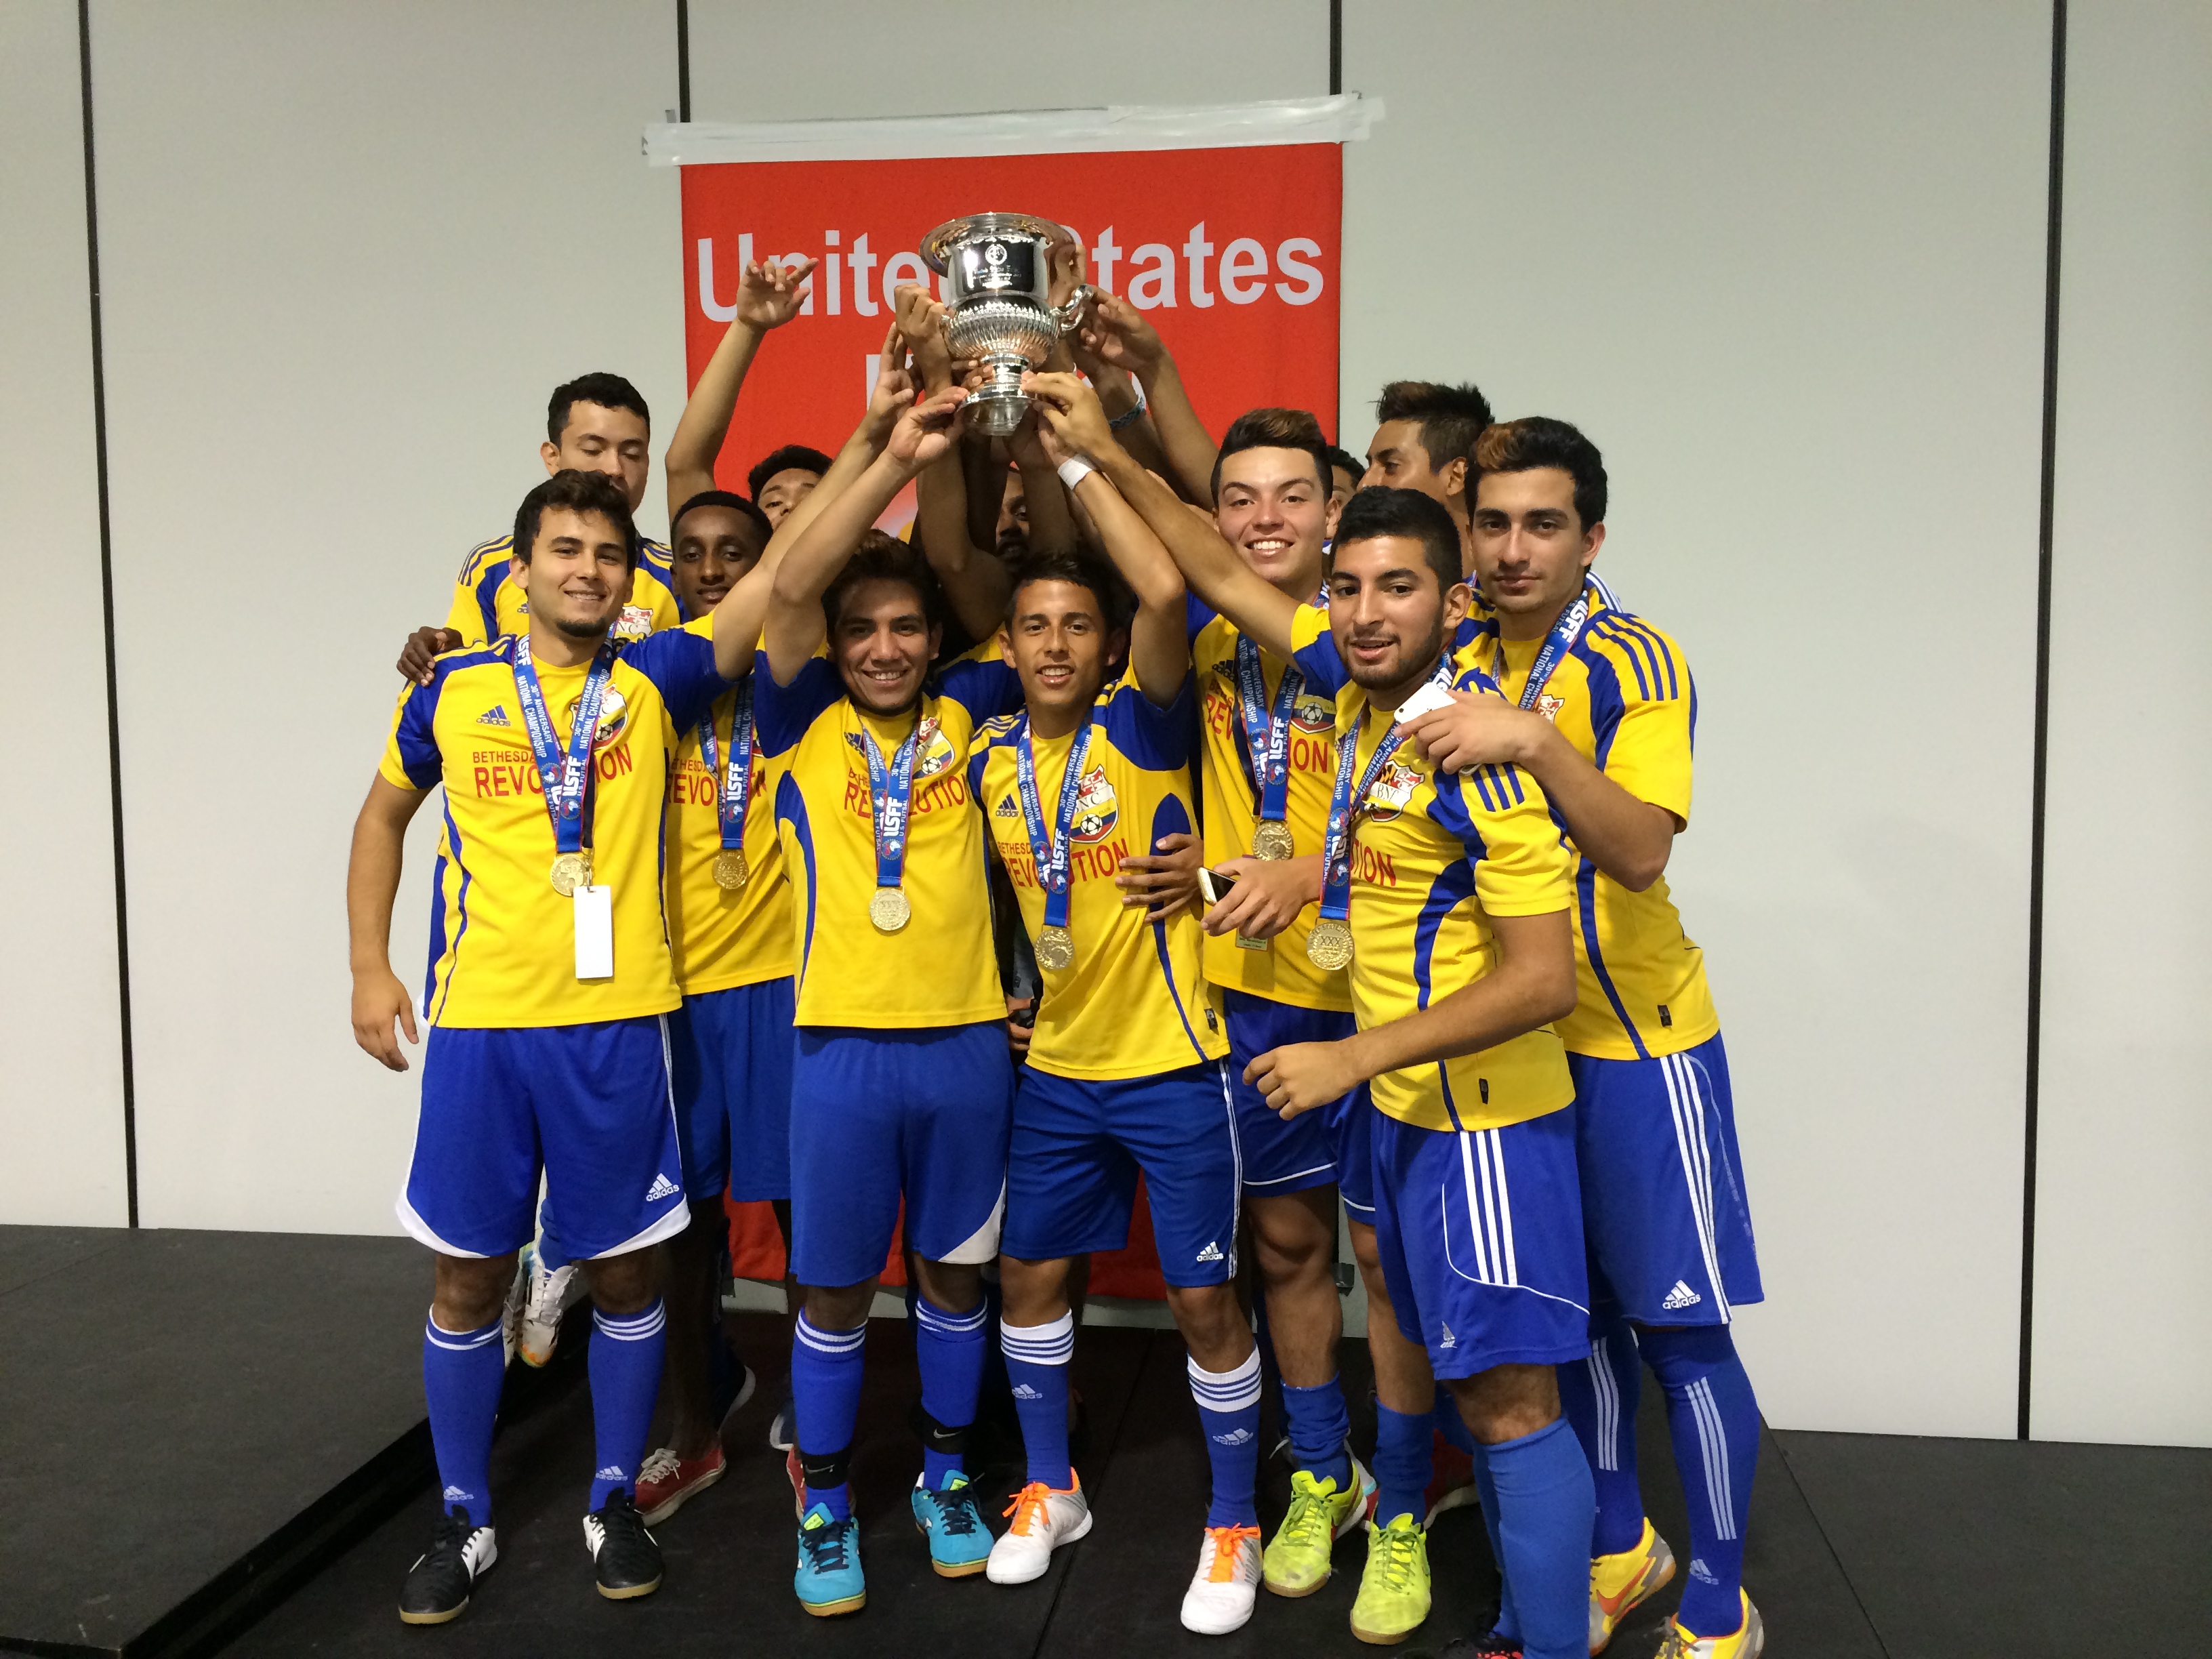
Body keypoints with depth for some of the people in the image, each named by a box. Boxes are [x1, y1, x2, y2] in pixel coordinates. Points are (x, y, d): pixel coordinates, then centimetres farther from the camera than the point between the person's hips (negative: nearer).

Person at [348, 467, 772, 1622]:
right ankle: (464, 1522, 27)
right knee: (469, 1277, 9)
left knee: (623, 1271, 9)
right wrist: (369, 968, 10)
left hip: (617, 1023, 0)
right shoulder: (454, 690, 4)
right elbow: (383, 816, 17)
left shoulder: (653, 681, 0)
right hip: (478, 1022, 1)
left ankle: (614, 1504, 28)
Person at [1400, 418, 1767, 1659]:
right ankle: (1621, 1545, 34)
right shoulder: (1461, 659, 4)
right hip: (1516, 1038, 6)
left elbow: (1641, 850, -26)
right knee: (1576, 1310, 16)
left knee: (1679, 1323, 1)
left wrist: (1535, 741, -37)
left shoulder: (1634, 662, -13)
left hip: (1638, 1042, -5)